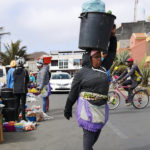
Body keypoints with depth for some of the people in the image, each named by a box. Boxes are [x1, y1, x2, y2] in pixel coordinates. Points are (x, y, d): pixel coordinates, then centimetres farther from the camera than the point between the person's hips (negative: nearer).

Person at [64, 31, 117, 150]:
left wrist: (112, 35, 11)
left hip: (101, 107, 6)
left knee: (96, 132, 16)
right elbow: (73, 92, -1)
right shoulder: (81, 73, -4)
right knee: (89, 134, -3)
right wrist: (67, 109, 2)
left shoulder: (103, 68, 10)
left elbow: (112, 52, 15)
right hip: (87, 107, -6)